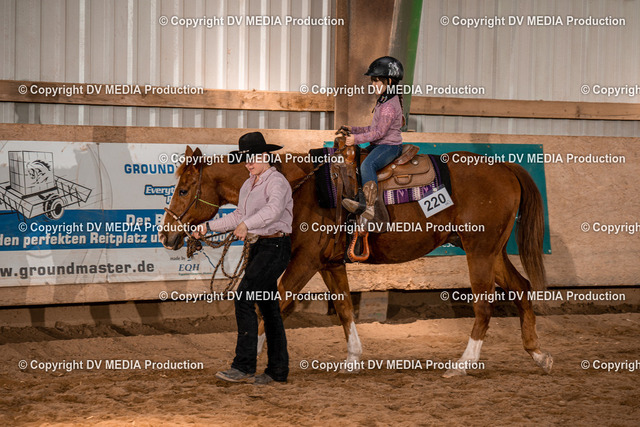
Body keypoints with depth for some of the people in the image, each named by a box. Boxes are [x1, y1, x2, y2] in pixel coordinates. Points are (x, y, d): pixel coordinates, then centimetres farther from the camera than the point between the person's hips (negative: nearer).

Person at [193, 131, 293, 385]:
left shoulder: (276, 181, -13)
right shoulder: (249, 185, 15)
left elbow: (274, 209, -33)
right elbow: (239, 216, 28)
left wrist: (246, 225, -46)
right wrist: (209, 227, 23)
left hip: (275, 247, -9)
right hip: (258, 247, 9)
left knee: (244, 299, -17)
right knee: (268, 307, 11)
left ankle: (244, 366, -16)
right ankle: (278, 370, 17)